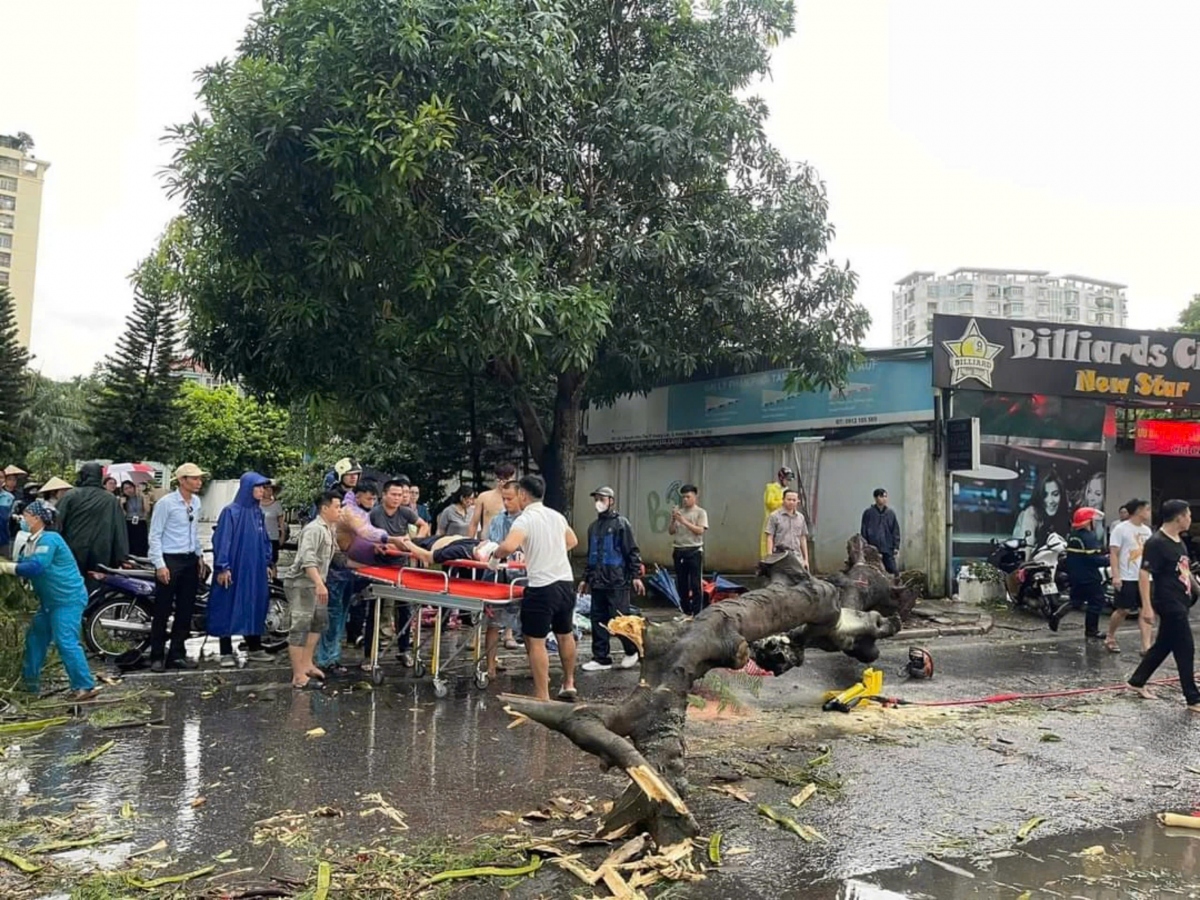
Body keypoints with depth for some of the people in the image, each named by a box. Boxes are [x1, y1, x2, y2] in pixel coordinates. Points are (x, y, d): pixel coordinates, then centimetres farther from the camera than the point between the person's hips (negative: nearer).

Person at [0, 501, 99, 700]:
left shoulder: (49, 539, -18)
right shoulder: (31, 543, 13)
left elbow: (36, 567, -28)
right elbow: (23, 567, 9)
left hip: (69, 599, -10)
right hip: (51, 601, 10)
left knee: (66, 642, -13)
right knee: (35, 637, 18)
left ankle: (86, 686, -11)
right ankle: (30, 681, 32)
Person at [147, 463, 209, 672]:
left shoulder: (196, 502, 9)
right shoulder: (166, 503, -12)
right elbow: (155, 535, -11)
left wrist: (200, 556, 16)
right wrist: (160, 565, -16)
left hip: (190, 560, 7)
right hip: (170, 560, -7)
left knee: (185, 610, 9)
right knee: (162, 611, 0)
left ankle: (177, 654, 19)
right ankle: (157, 657, 10)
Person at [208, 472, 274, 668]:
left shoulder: (258, 512, 10)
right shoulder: (231, 511, -10)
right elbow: (222, 540, -13)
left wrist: (267, 564, 15)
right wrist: (222, 567, -17)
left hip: (255, 569, 7)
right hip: (234, 569, -7)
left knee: (254, 607, 11)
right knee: (229, 608, 0)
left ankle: (254, 649, 20)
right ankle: (226, 653, 6)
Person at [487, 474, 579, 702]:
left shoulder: (525, 520, -12)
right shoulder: (556, 516, 10)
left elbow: (508, 547, -29)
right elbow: (572, 541, 26)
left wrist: (494, 554, -9)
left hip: (542, 588, -7)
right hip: (566, 583, 8)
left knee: (536, 642, 1)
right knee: (565, 635, 23)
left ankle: (542, 697, 1)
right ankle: (569, 684, 36)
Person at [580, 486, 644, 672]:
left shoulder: (621, 523, -4)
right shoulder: (593, 526, 16)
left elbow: (632, 551, -7)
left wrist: (636, 575, -13)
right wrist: (586, 578, 22)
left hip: (617, 582, -7)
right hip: (598, 582, 7)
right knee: (598, 620, 6)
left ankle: (632, 651, 17)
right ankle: (601, 658, 13)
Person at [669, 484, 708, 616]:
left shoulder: (700, 513, 0)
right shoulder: (679, 512, 12)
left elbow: (700, 531, -12)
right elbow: (670, 531, 8)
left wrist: (684, 521, -18)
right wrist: (673, 520, -10)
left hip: (694, 551, -5)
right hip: (679, 551, 5)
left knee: (696, 584, -4)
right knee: (681, 584, 9)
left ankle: (697, 613, -1)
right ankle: (686, 611, 18)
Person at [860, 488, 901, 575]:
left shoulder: (891, 513, 5)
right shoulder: (868, 512, -2)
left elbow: (895, 531, 7)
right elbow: (863, 531, 0)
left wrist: (896, 546, 2)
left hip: (888, 549, 2)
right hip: (872, 549, -2)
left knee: (893, 570, -1)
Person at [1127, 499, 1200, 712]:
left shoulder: (1179, 542, 11)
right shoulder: (1156, 543, -17)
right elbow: (1144, 574, -21)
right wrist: (1146, 606, -25)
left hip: (1181, 603, 9)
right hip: (1169, 604, -9)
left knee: (1163, 646, 16)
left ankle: (1137, 682, 28)